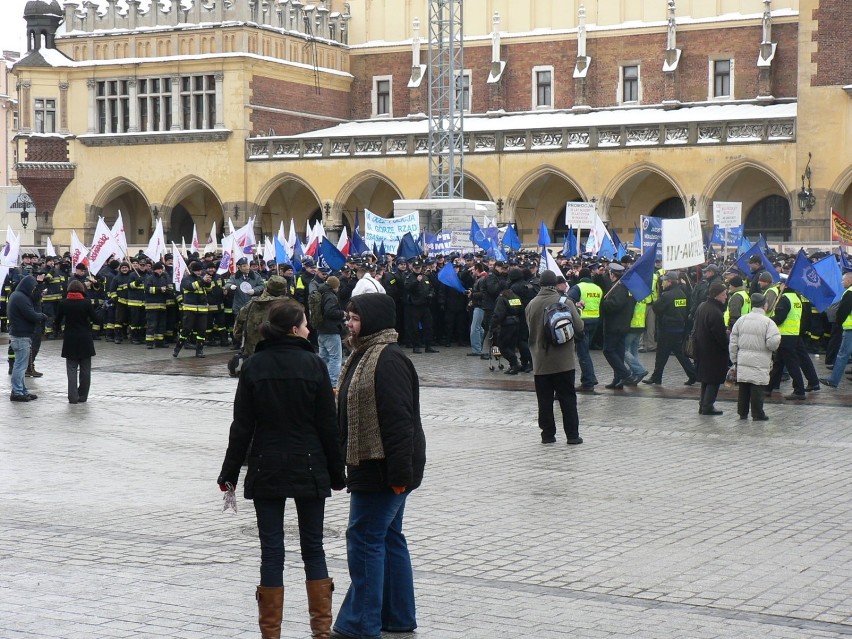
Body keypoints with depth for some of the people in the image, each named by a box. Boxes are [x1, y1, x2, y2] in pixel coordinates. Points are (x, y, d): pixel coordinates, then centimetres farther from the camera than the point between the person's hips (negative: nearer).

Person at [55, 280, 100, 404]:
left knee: (72, 369, 4)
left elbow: (57, 322, 2)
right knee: (85, 369, 10)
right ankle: (82, 396, 13)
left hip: (70, 341, 0)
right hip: (85, 340, 0)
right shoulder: (87, 302, -8)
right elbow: (95, 319, -7)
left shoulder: (63, 304, -5)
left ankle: (73, 397, -3)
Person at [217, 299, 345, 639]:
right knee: (313, 547, 10)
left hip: (265, 469, 1)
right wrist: (336, 471, 4)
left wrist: (230, 472, 5)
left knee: (271, 550, 4)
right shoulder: (313, 365, -7)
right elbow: (328, 424, -4)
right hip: (308, 468, -1)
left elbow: (242, 425, -2)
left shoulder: (253, 366, -3)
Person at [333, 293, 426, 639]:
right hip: (370, 466, 11)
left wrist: (399, 473, -25)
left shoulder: (388, 360, -19)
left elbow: (399, 420, -24)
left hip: (382, 469, -11)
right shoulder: (363, 355, 14)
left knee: (365, 539, -6)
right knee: (389, 538, 15)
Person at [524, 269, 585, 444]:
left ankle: (548, 434, 10)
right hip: (564, 361, -2)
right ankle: (572, 435, 5)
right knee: (568, 398, 5)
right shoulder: (565, 302, -9)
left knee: (544, 400, 8)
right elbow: (579, 328, -7)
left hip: (541, 362, 2)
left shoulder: (531, 305, -2)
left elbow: (530, 331, 8)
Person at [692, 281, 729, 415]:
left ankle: (703, 404, 21)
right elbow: (720, 336, -23)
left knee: (706, 378, 18)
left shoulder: (701, 307, 5)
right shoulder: (715, 312, -24)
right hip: (714, 352, -9)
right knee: (714, 379, 1)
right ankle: (708, 406, 1)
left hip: (701, 349, 9)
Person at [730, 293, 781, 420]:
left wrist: (734, 359, 14)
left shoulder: (741, 320, 4)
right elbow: (772, 343, -18)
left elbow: (733, 343, 6)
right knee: (757, 388, 1)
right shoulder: (768, 322, -10)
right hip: (760, 362, -4)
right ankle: (757, 414, 6)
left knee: (743, 387, 11)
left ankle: (742, 413, 17)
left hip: (743, 361, 4)